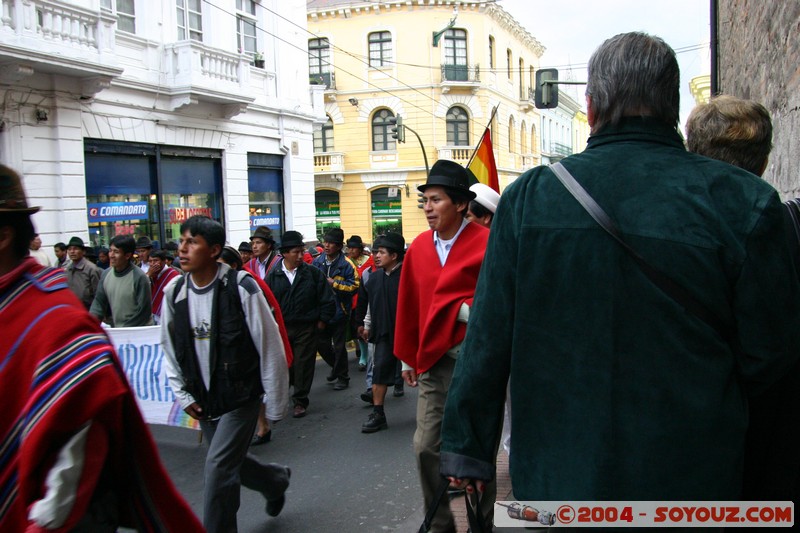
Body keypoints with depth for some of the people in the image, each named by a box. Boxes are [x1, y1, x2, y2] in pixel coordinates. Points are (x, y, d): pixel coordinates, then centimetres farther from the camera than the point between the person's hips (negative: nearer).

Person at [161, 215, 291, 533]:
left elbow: (271, 350, -14)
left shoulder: (241, 288, -19)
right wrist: (183, 395, 4)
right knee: (230, 463, 19)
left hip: (240, 399, -6)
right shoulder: (174, 292, -4)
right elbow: (169, 348, 10)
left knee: (218, 468, -12)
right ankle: (276, 480, 49)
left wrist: (275, 407, -9)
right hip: (202, 402, 6)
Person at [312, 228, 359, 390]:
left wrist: (334, 283, -19)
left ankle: (343, 377, 21)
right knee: (321, 343, 11)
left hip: (339, 311, -5)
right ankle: (337, 367, 37)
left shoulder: (346, 264, -12)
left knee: (338, 346, 4)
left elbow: (355, 285, -14)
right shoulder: (317, 262, 3)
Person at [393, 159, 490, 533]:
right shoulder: (419, 247, 5)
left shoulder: (486, 243, -10)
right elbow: (409, 306, 11)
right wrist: (408, 358, 14)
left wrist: (464, 310, -22)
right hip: (433, 361, 4)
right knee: (426, 447, 6)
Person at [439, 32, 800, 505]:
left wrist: (467, 447, 3)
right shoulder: (743, 200, -13)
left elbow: (488, 339, -7)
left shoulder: (528, 195, -10)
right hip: (690, 480, 0)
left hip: (555, 474, 1)